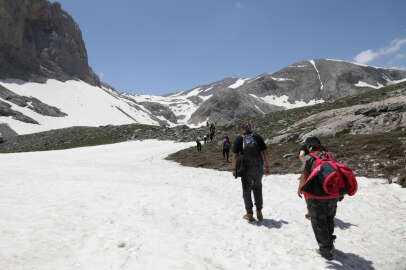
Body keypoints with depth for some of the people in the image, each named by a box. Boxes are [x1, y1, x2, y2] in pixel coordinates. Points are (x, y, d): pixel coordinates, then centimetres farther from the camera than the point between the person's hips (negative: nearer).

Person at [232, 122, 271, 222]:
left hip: (246, 169, -2)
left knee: (247, 190, 12)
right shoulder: (258, 137, 2)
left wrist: (234, 169, -1)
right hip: (258, 168, 2)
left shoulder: (239, 139, -4)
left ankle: (249, 214, 17)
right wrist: (267, 166, 5)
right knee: (257, 188, 20)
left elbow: (235, 156, -8)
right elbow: (266, 153, -1)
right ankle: (259, 212, 20)